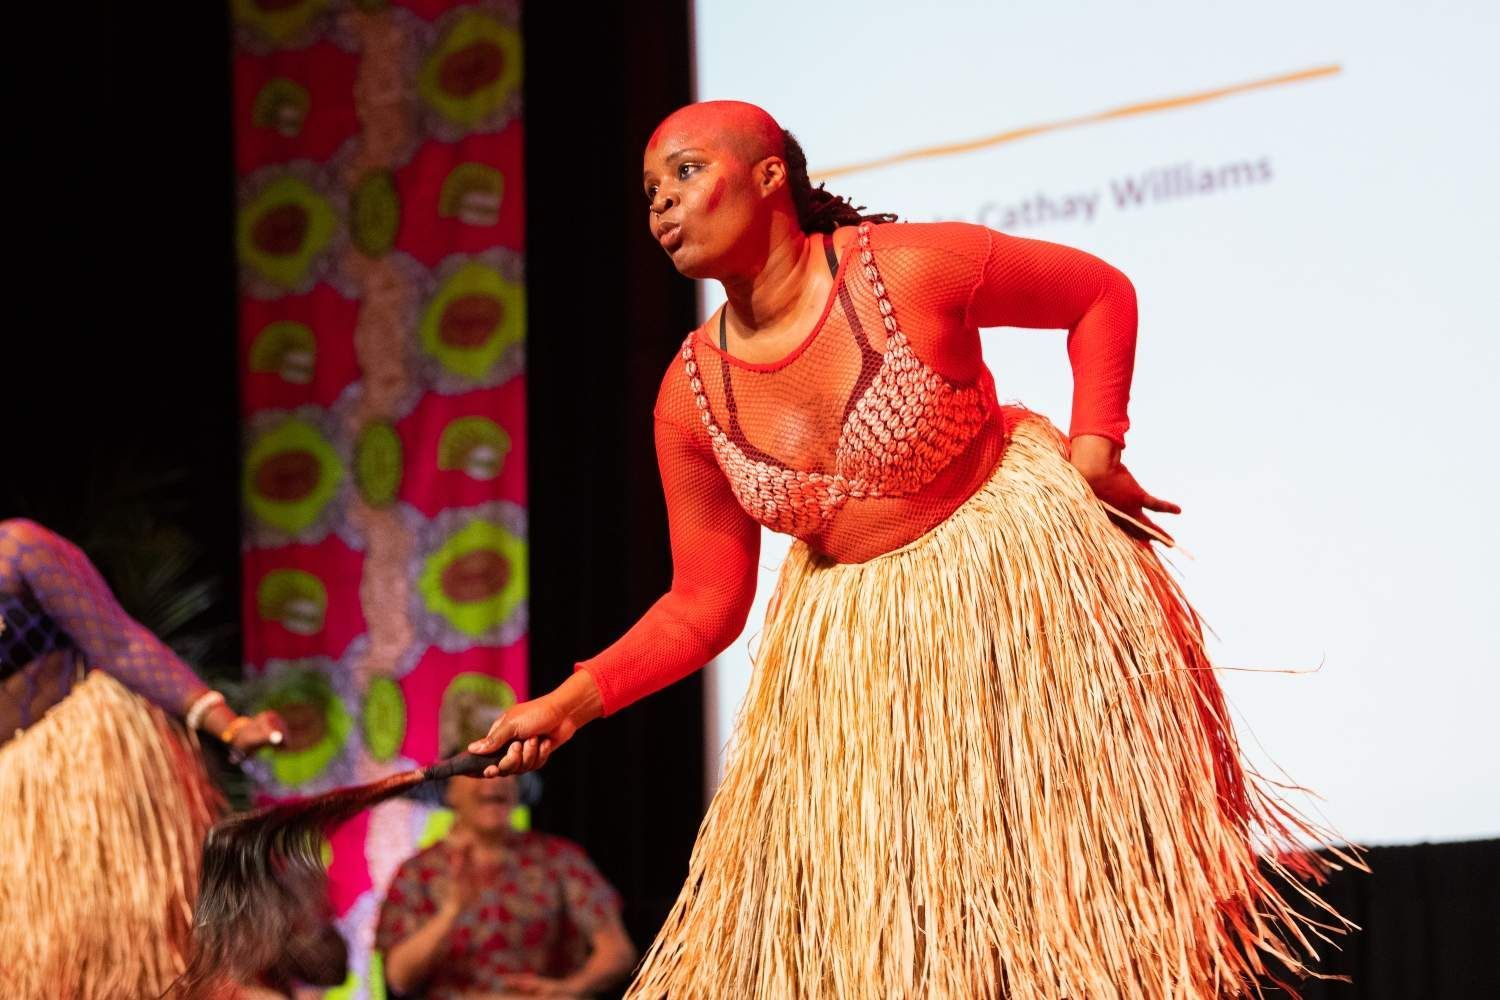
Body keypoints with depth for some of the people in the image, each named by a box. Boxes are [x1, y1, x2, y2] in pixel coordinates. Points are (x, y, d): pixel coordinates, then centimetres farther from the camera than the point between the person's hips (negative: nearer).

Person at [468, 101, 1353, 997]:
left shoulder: (912, 269, -19)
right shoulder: (690, 396, -7)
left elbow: (1102, 294, -4)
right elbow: (705, 603, -1)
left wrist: (1094, 448, -13)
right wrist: (571, 703, -11)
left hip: (1015, 566, -4)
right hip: (854, 645, 4)